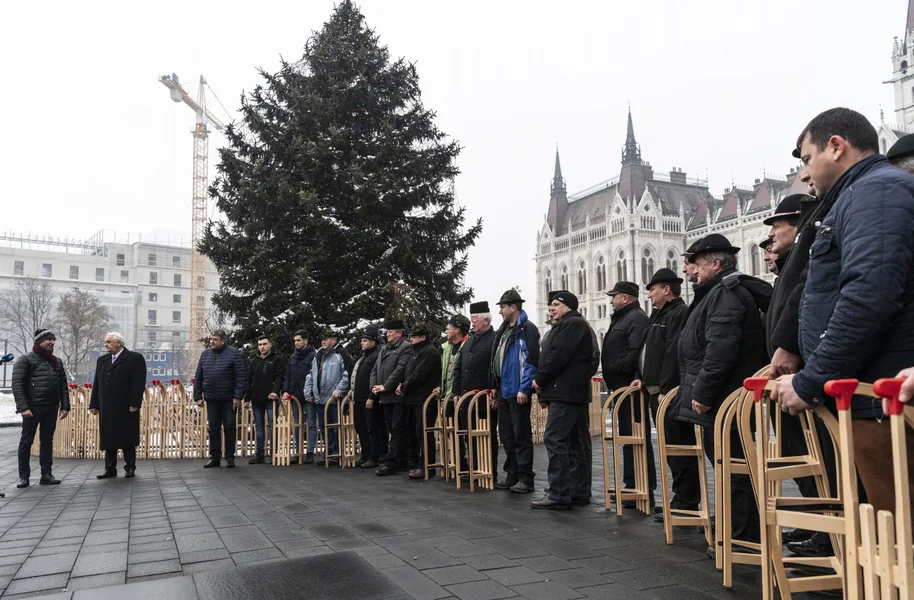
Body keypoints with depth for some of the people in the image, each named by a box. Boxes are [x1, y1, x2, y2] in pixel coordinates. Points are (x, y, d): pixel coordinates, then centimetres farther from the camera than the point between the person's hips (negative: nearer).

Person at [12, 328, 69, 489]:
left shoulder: (57, 362, 14)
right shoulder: (25, 359, -2)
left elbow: (63, 386, 14)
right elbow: (17, 384, -9)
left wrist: (65, 406, 6)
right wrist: (23, 406, -18)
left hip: (52, 408, 5)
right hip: (33, 407, -5)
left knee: (47, 440, 9)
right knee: (26, 440, 3)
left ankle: (46, 474, 14)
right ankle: (24, 476, 10)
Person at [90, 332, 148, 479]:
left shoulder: (135, 358, -4)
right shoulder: (102, 360, 16)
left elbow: (139, 383, -11)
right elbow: (97, 384, 15)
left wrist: (134, 404, -16)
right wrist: (94, 404, 9)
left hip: (126, 408, -5)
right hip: (106, 408, 6)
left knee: (127, 439, 2)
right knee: (109, 439, 8)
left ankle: (130, 468, 11)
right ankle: (110, 469, 14)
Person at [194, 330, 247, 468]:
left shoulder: (234, 353, -5)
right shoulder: (205, 354, 10)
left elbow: (241, 377, -9)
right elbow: (198, 378, 12)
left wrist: (238, 396, -14)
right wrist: (198, 397, 6)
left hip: (229, 399, -4)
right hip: (211, 399, 4)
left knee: (229, 427, 2)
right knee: (213, 429, 8)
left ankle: (230, 457, 12)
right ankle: (214, 457, 17)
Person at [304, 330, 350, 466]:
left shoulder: (339, 356, -4)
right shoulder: (316, 358, 17)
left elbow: (346, 375, -9)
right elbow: (310, 377, 18)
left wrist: (339, 389, -16)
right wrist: (308, 394, 12)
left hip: (334, 399, -6)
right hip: (319, 399, 7)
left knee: (336, 428, -1)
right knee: (324, 428, 11)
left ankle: (336, 454, 6)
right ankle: (328, 452, 19)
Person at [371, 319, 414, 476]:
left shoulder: (406, 348, -7)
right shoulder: (383, 349, 19)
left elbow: (400, 370, -17)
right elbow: (375, 369, 18)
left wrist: (386, 386, -16)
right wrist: (374, 386, 1)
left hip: (398, 395, -8)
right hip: (386, 397, 8)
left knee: (397, 430, -5)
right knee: (395, 430, 12)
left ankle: (391, 463, -6)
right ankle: (402, 459, 19)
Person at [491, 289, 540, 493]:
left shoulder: (527, 329, -11)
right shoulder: (504, 330, 17)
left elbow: (532, 360, -17)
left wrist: (524, 389, -20)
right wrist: (495, 386, 17)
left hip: (518, 392, -9)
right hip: (503, 391, 9)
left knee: (521, 436, -3)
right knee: (506, 435, 13)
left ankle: (526, 479, 5)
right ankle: (512, 476, 23)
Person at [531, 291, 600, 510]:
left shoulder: (571, 325, -9)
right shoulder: (565, 327, 24)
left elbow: (558, 357, -20)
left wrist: (540, 379, -8)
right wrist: (543, 381, 6)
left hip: (565, 393, -11)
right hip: (576, 393, 11)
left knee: (554, 439, -12)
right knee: (576, 442, 11)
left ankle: (558, 494, -12)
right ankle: (580, 492, 16)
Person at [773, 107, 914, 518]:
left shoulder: (876, 191, -9)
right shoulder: (858, 196, 23)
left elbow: (869, 297, -23)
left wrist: (809, 382, -17)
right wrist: (808, 375, 17)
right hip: (873, 396, 10)